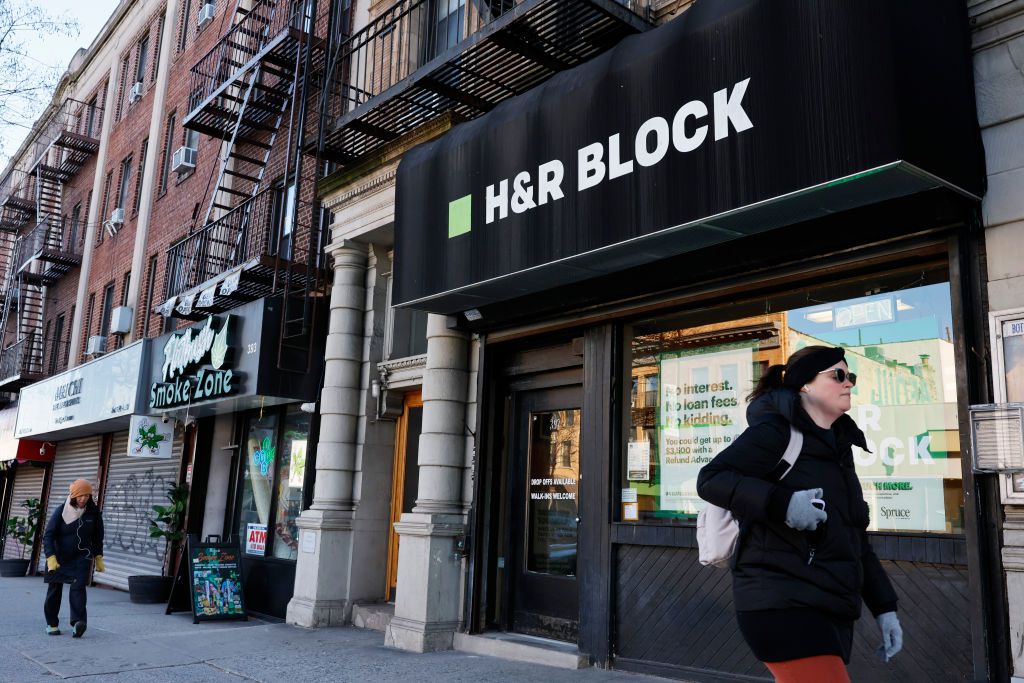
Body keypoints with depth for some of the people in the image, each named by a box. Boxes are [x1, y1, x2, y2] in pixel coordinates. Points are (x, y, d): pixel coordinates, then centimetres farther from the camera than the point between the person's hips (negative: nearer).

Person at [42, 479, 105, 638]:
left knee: (78, 588, -16)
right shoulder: (61, 511, -11)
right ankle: (51, 624, 26)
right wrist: (51, 558, -23)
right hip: (59, 558, 0)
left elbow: (98, 537, 9)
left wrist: (98, 557, 9)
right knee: (54, 590, 9)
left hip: (81, 558, 0)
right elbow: (48, 535, -12)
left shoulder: (93, 512, -4)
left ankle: (77, 623, -25)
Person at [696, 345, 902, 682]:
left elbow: (856, 540, 22)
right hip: (782, 604, -9)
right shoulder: (776, 431, -8)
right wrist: (782, 502, -28)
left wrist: (884, 607, 17)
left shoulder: (838, 446, 18)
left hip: (831, 611, 9)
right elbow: (711, 479, -18)